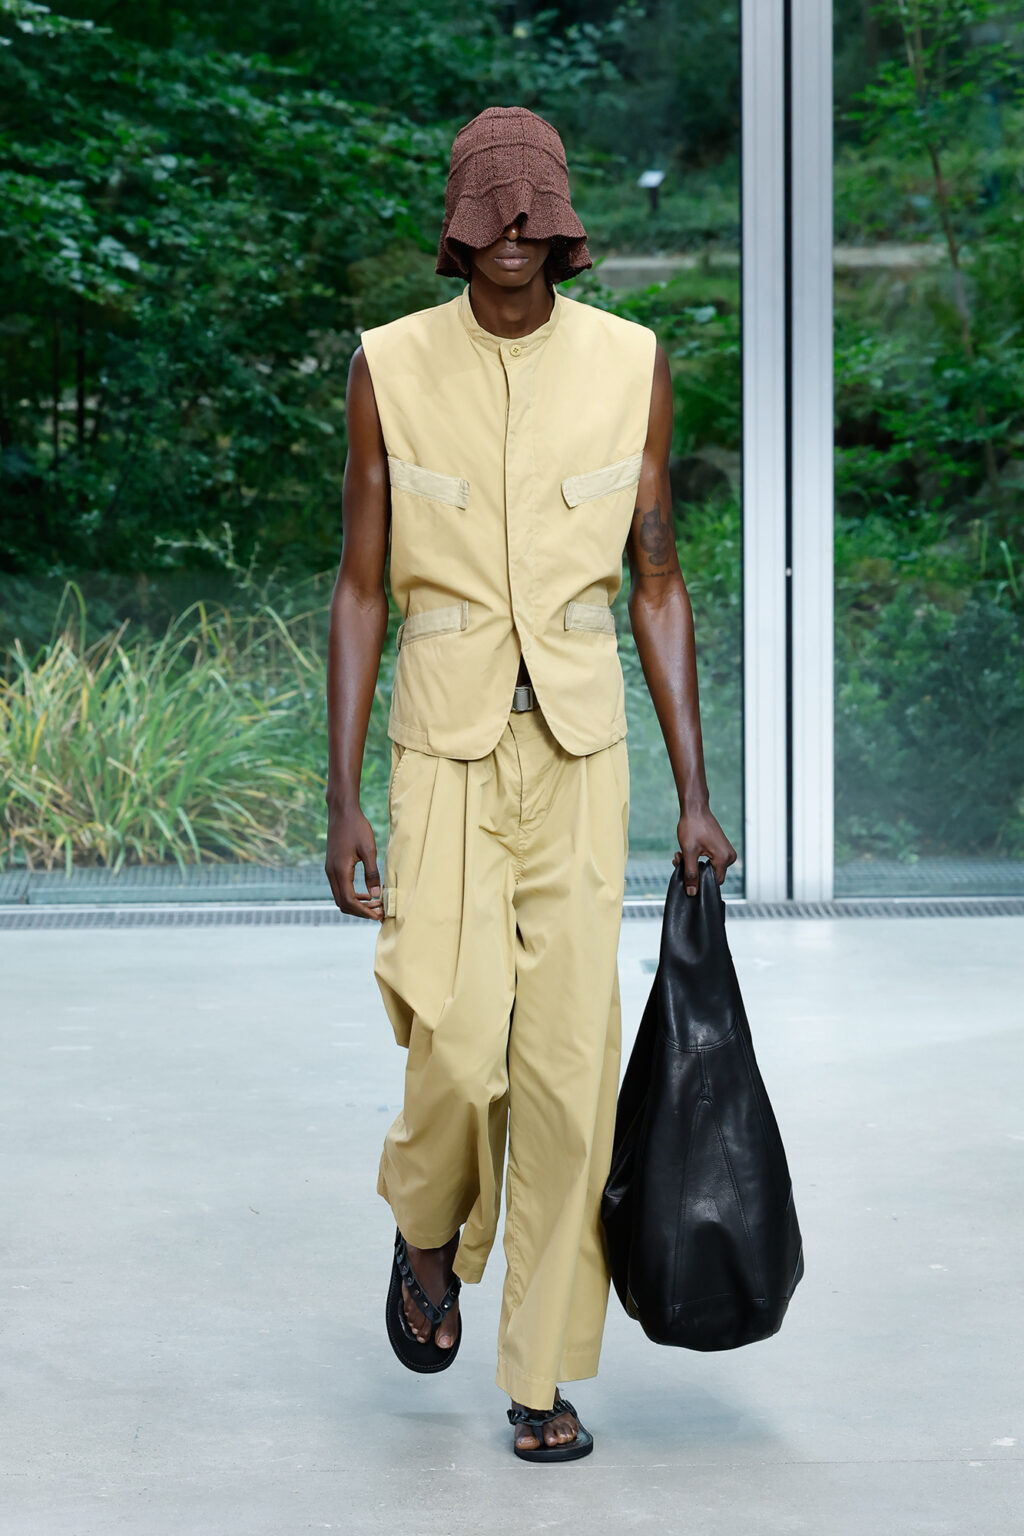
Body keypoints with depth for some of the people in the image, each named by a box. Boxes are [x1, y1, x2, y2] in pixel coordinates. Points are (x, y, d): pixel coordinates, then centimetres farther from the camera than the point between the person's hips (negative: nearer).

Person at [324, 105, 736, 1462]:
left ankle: (544, 1377, 11)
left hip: (579, 749, 1)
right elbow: (360, 588, 1)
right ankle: (430, 1232, 22)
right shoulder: (391, 368, -2)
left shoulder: (631, 366, 0)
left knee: (571, 1064, -3)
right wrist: (342, 802, -4)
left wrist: (694, 793, 2)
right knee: (459, 1052, -13)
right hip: (445, 742, -1)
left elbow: (657, 583, 5)